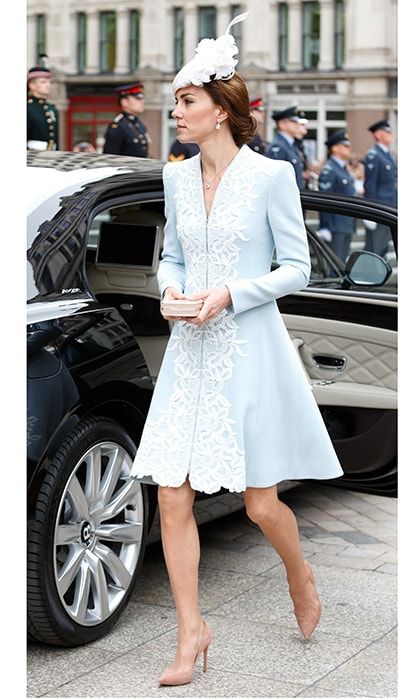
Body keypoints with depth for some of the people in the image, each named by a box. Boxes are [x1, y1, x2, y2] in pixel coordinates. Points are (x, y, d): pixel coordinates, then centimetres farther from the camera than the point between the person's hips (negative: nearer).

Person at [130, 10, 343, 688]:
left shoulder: (271, 175, -7)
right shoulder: (176, 176, 8)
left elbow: (297, 267, -5)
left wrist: (230, 294, -17)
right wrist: (170, 288, -3)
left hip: (249, 352, -4)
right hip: (190, 353, 5)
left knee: (261, 502, 4)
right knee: (172, 497, -2)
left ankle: (301, 577, 37)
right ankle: (192, 633, 12)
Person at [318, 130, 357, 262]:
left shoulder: (344, 169, 16)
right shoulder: (328, 170, -12)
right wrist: (325, 228, -21)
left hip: (347, 225, 9)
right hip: (335, 226, -9)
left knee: (342, 261, 11)